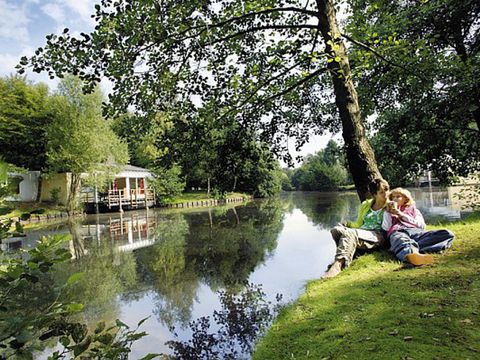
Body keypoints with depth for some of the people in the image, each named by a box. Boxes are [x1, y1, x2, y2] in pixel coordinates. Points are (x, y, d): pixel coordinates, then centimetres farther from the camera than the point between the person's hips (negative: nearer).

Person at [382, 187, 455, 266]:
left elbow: (422, 225, 11)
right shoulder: (389, 212, 31)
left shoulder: (413, 209, 32)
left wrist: (402, 215, 8)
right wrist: (388, 212, 10)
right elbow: (386, 228, 12)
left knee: (447, 234, -23)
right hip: (397, 232, -2)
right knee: (402, 241, -41)